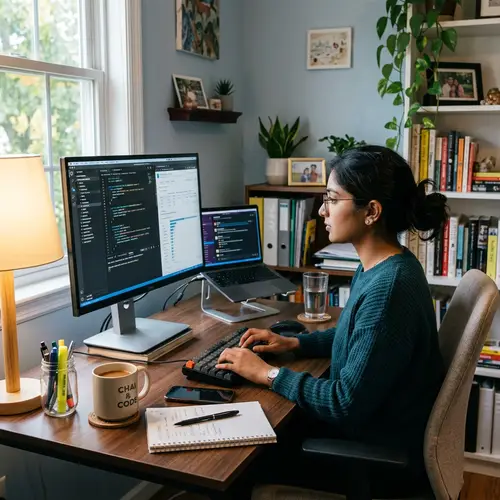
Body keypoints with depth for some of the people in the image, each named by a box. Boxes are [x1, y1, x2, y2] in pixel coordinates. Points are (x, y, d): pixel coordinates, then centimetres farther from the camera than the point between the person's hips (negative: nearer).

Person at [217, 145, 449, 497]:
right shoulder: (380, 268, 1)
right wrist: (293, 343, 7)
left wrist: (268, 373, -17)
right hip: (372, 420, 8)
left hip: (383, 456, -8)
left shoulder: (387, 288, -31)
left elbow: (347, 405, -27)